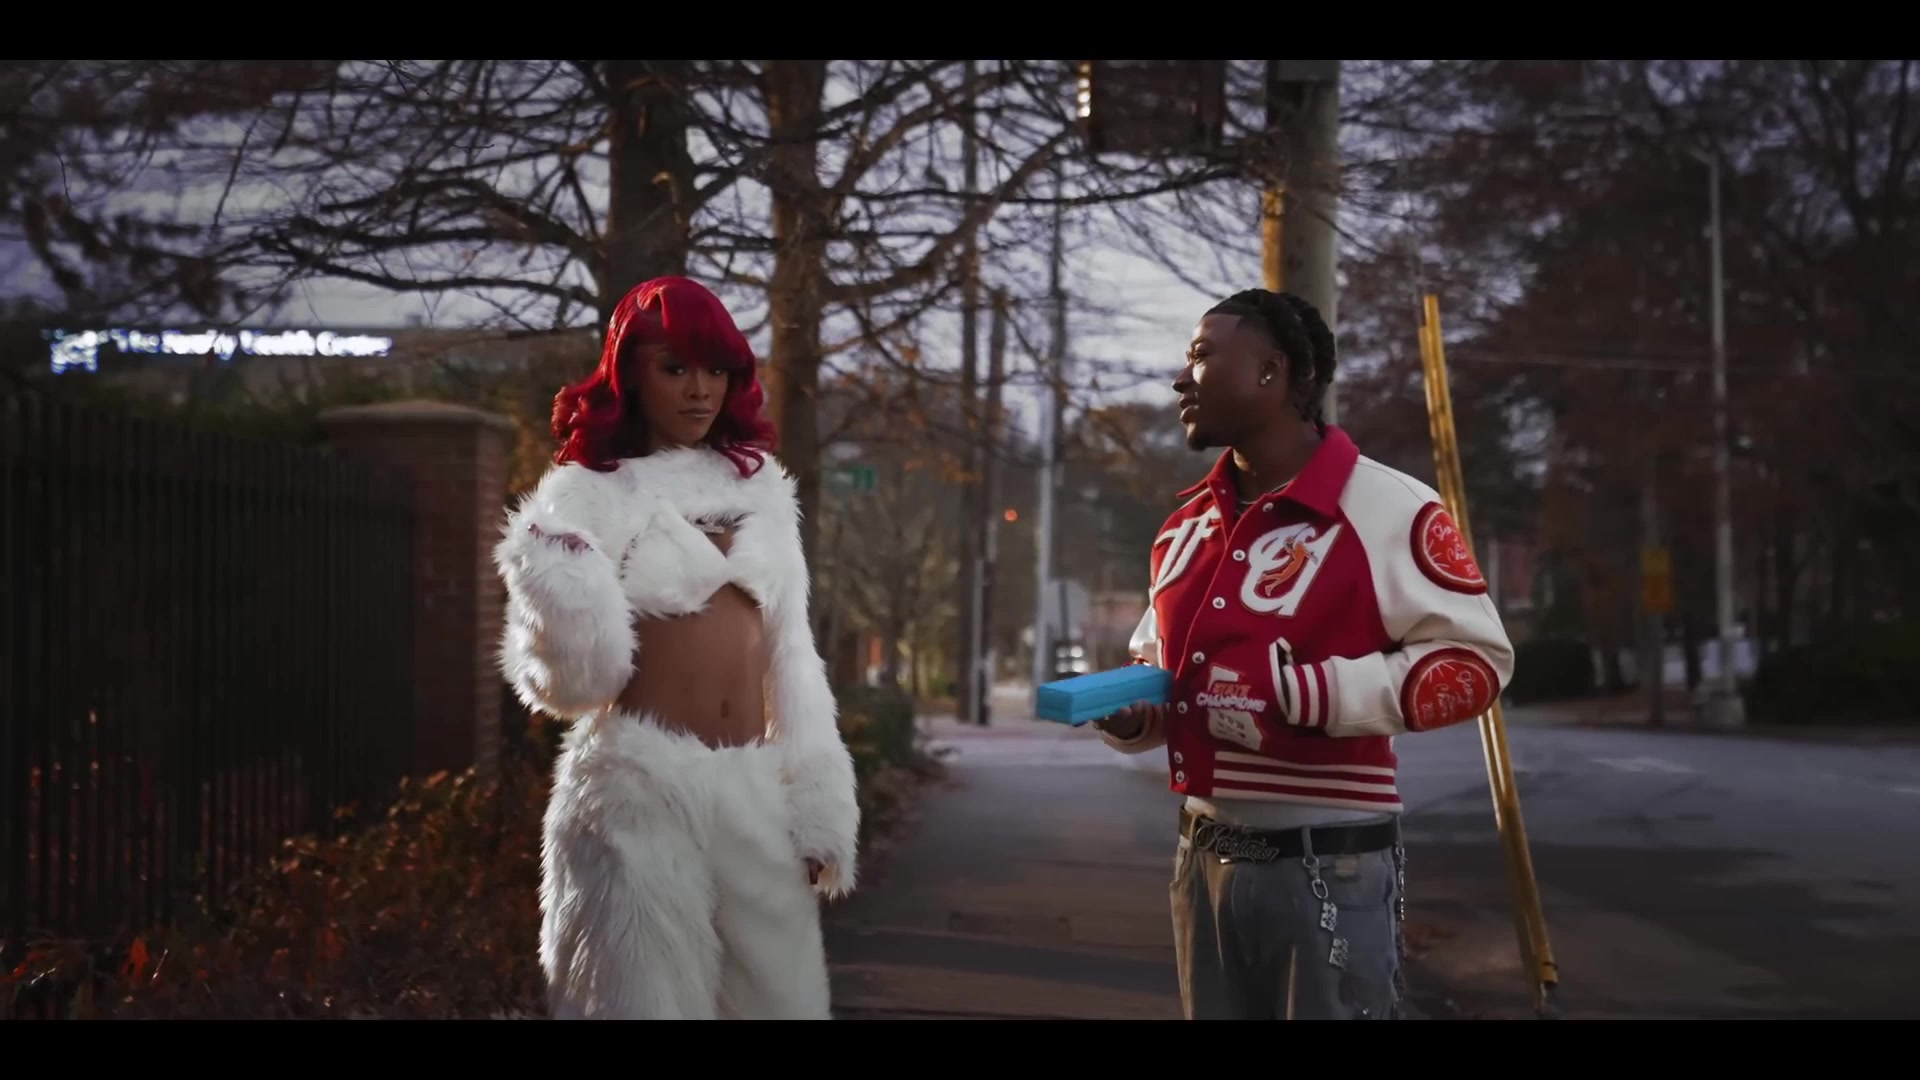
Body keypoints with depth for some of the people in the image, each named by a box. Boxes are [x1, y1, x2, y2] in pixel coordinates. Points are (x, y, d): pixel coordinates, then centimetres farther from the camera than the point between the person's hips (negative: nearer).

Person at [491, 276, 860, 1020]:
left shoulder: (759, 486, 12)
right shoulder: (587, 495, -1)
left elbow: (790, 655, 13)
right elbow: (570, 678, -5)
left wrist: (816, 807, 8)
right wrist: (556, 583, -24)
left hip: (753, 792, 4)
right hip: (639, 790, -4)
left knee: (777, 992, 7)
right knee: (646, 990, 0)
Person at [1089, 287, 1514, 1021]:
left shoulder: (1385, 510, -11)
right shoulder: (1186, 527, 13)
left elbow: (1476, 661, -14)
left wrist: (1301, 691, -22)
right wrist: (1128, 712, 1)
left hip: (1329, 864, -7)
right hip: (1205, 856, 7)